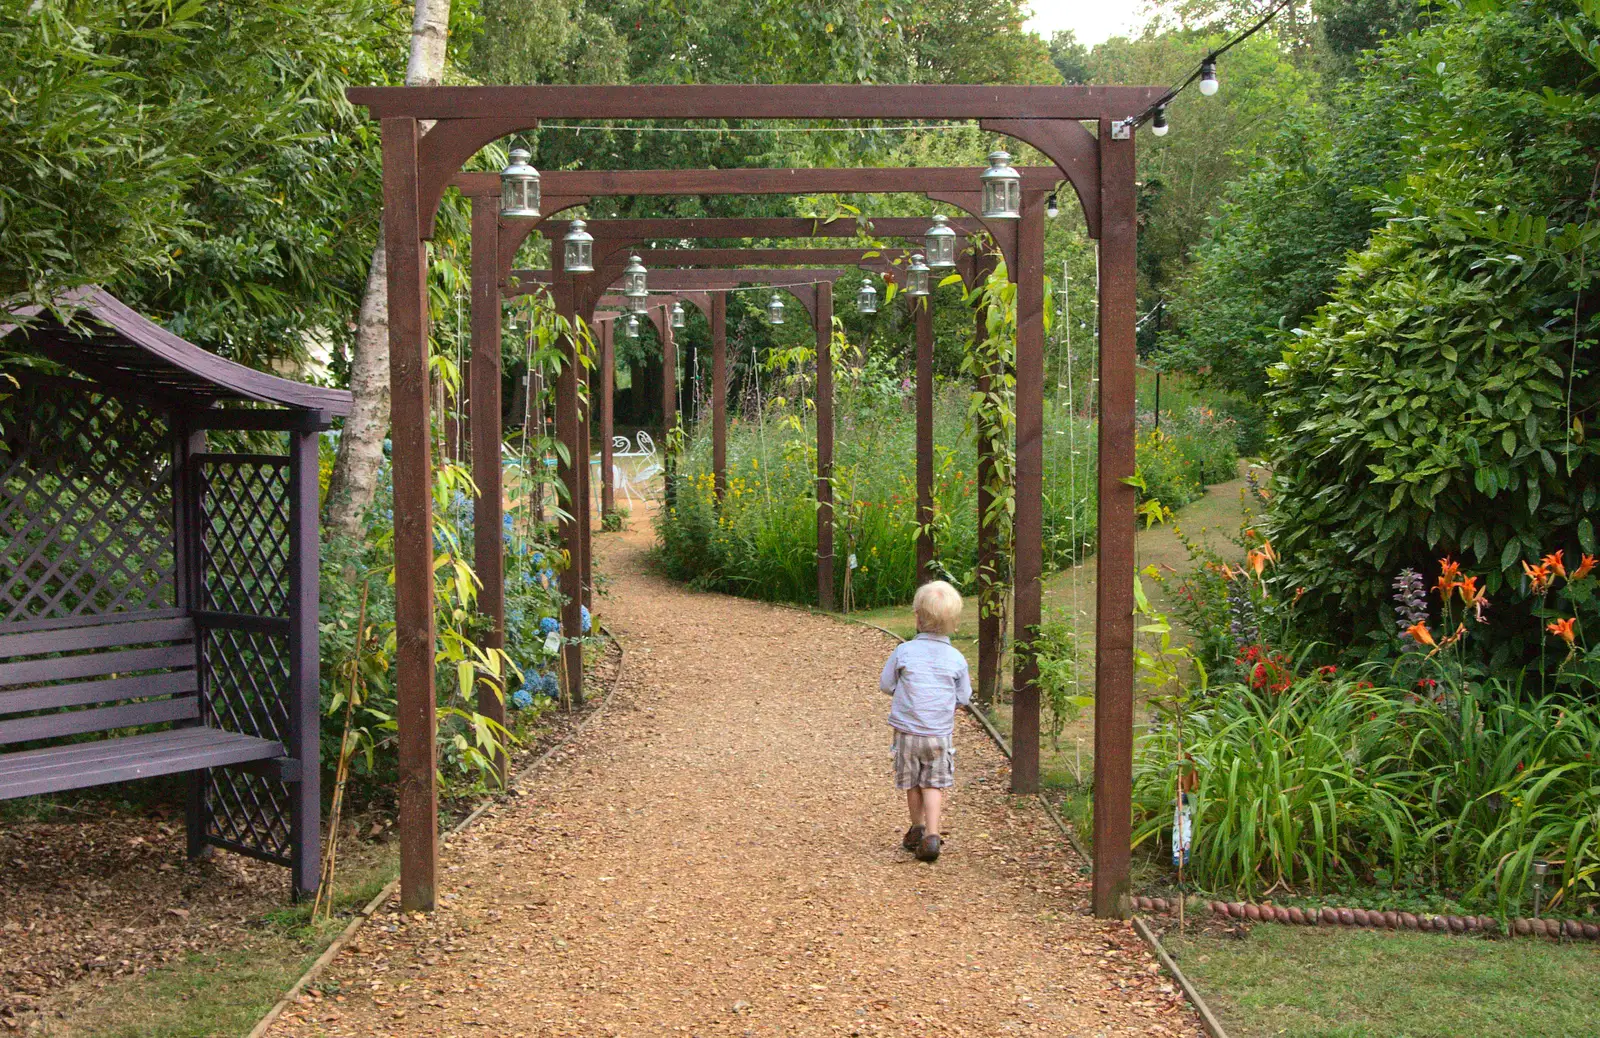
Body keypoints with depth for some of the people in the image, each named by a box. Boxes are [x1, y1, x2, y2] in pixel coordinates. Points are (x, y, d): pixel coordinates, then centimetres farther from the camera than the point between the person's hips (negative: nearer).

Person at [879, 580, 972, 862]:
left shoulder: (904, 651, -8)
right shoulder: (956, 659, -5)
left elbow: (885, 683, 1)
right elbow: (963, 698, 3)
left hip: (907, 730, 0)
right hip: (941, 732, 0)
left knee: (912, 784, 16)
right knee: (934, 785, 5)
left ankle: (917, 828, 32)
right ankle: (931, 835, -9)